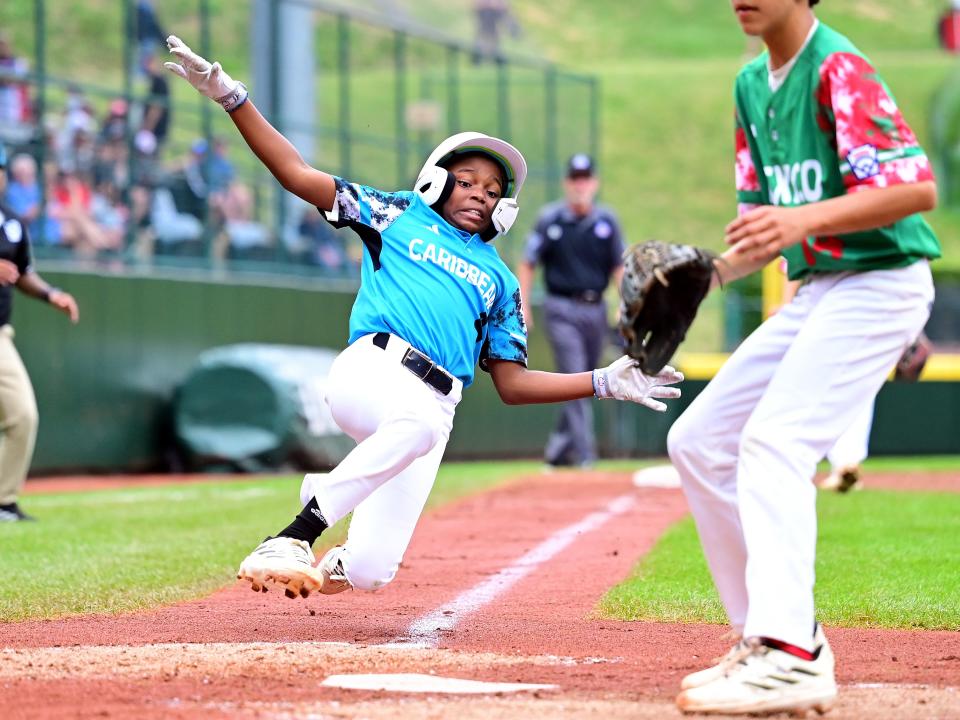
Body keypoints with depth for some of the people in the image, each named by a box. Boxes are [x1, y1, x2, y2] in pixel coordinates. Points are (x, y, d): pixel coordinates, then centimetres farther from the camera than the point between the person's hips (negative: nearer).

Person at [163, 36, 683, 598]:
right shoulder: (399, 215, 22)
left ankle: (331, 563, 26)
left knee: (369, 572, -12)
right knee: (419, 421, -42)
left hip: (438, 403, 4)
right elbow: (296, 173, 17)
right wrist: (230, 96, 7)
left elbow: (513, 384, 25)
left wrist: (605, 383, 14)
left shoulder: (500, 279, 29)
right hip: (372, 370, -3)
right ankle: (293, 538, -36)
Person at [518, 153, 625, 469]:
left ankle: (558, 450, 22)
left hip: (595, 309, 4)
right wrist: (522, 304, -5)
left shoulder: (607, 221, 7)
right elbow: (528, 263, 3)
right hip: (562, 309, -4)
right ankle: (584, 452, -20)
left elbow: (618, 267, 9)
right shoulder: (550, 219, 0)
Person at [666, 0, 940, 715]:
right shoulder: (753, 85, 12)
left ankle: (789, 658, -30)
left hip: (881, 281, -10)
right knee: (698, 441, 8)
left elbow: (917, 187, -25)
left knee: (773, 442, -24)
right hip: (816, 292, 10)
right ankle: (767, 635, 12)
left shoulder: (839, 69, -16)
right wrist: (712, 273, -4)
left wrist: (805, 220, -36)